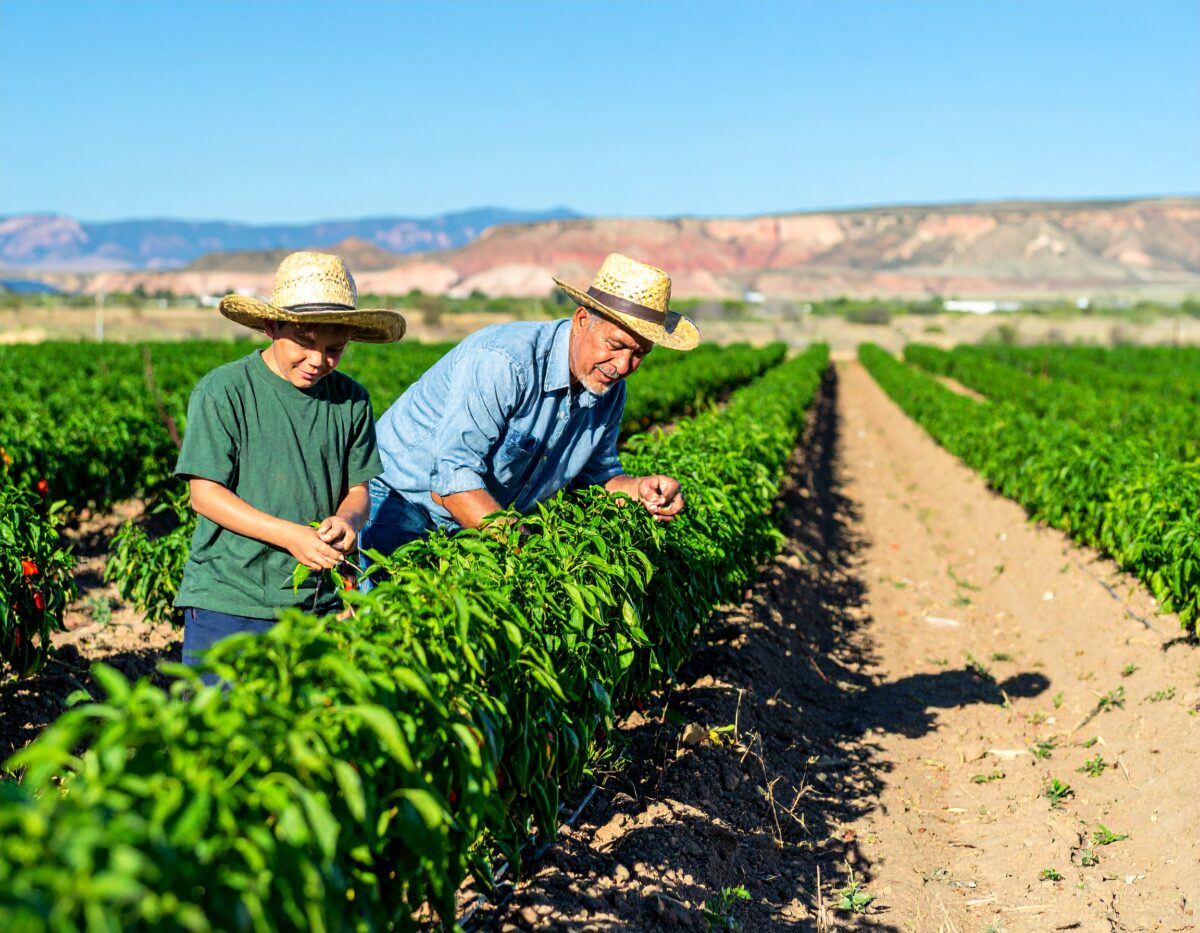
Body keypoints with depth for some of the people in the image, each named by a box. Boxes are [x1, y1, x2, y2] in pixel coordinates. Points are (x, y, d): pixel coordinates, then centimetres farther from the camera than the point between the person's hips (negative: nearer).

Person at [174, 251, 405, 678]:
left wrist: (348, 519, -15)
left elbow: (358, 488, 9)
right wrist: (290, 535, -20)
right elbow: (205, 493, -10)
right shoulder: (223, 390, -8)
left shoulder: (351, 400, 4)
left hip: (318, 602, 3)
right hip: (227, 602, -3)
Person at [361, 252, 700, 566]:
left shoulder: (609, 390, -7)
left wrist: (640, 489, -15)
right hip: (399, 502, -6)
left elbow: (597, 477, 7)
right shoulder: (502, 361, -32)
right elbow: (451, 481, -35)